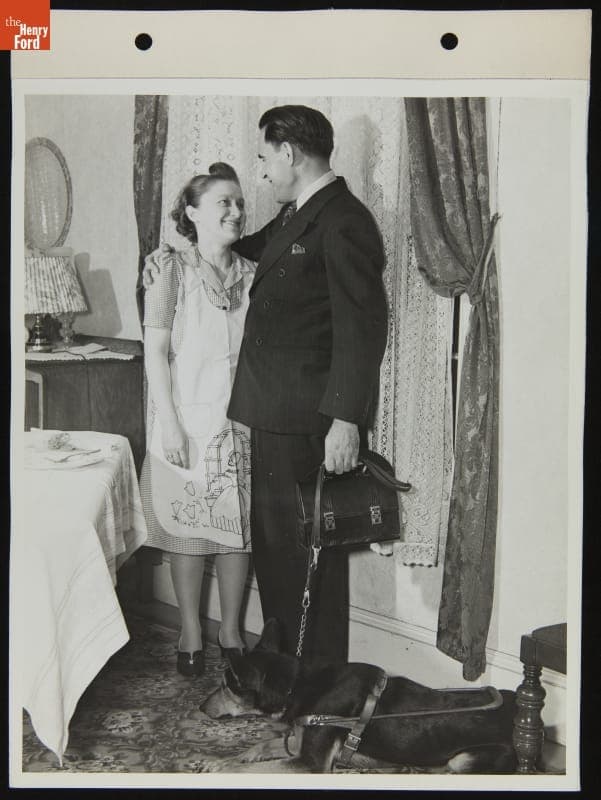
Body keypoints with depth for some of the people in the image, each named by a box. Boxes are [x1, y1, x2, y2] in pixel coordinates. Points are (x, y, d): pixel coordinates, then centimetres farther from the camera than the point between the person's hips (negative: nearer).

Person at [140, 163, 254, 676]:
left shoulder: (252, 275, 7)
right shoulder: (173, 270, -3)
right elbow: (156, 351, -7)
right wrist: (169, 422, -13)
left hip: (242, 422, 3)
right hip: (187, 421, -3)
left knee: (238, 528, 7)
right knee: (188, 530, 4)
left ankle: (231, 629, 22)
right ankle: (191, 633, 19)